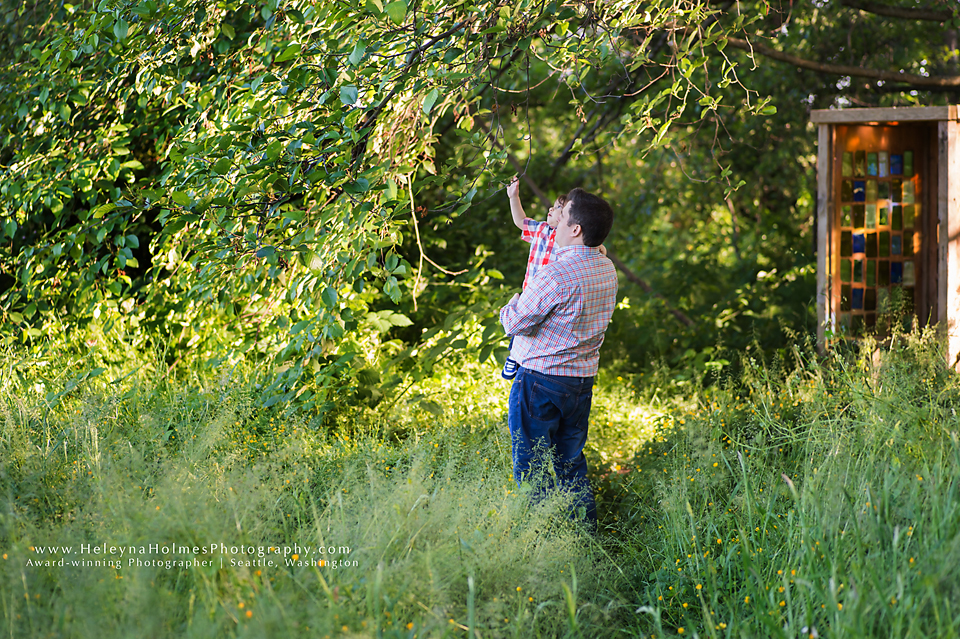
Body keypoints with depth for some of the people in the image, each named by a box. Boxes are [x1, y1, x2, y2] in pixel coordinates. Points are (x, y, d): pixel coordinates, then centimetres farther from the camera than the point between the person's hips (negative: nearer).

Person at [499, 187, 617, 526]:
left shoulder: (556, 275, -23)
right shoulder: (607, 270, 3)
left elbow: (516, 323, -16)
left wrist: (513, 304, 4)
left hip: (541, 380, -7)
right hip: (583, 381, 7)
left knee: (530, 470, 2)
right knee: (572, 464, 18)